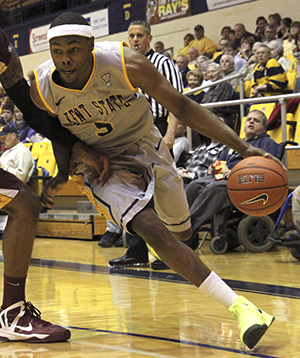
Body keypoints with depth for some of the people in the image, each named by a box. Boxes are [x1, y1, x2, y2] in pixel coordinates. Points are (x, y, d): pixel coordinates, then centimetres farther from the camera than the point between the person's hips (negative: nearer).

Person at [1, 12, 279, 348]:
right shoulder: (41, 88, -20)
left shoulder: (126, 63, -26)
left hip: (145, 147, 1)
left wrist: (242, 147, -26)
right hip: (101, 165, -1)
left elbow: (182, 106, -20)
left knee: (180, 232, 15)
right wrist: (63, 172, -9)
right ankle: (238, 307, -25)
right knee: (151, 229, -25)